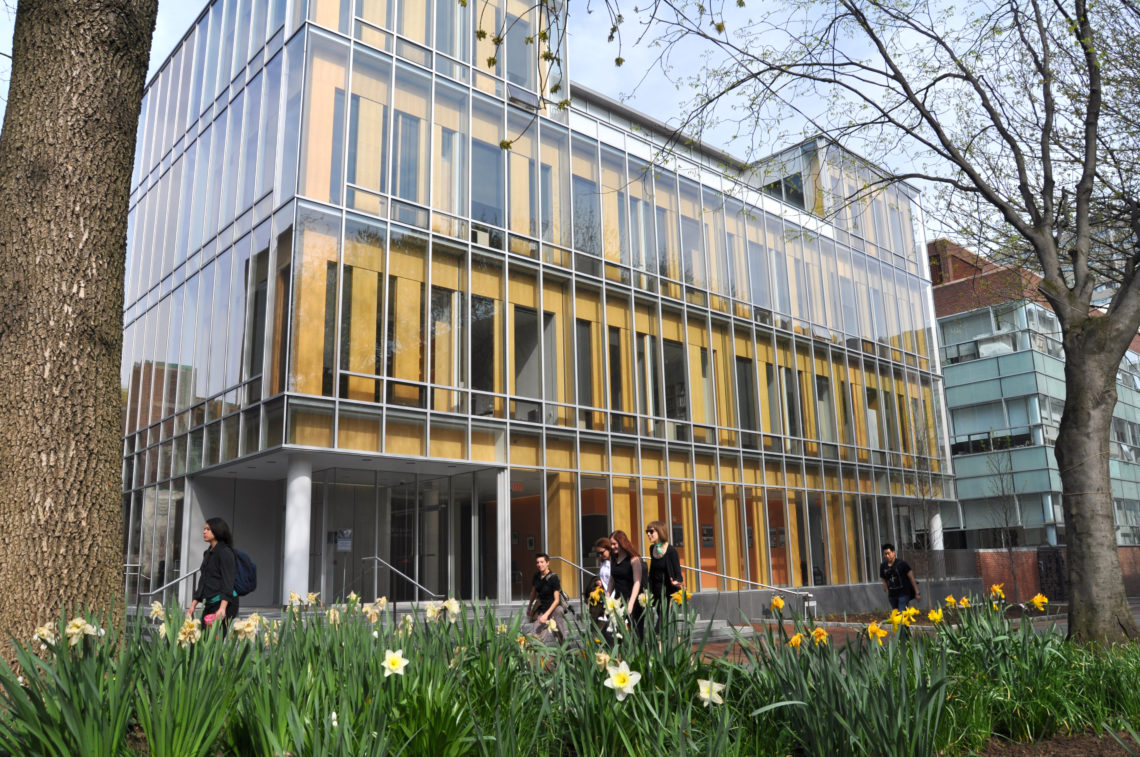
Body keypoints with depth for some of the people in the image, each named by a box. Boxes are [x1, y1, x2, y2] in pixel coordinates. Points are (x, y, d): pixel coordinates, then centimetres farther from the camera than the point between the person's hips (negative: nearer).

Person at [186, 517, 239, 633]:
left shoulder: (225, 552, -9)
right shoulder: (208, 553, 19)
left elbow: (228, 582, -16)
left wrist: (222, 608, -24)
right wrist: (193, 604, 20)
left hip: (223, 602, -9)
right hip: (209, 603, 9)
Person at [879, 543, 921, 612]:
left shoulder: (902, 563, -9)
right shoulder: (883, 566, 2)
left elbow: (911, 578, -5)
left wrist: (917, 593, -5)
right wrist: (888, 593, 11)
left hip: (903, 593, -5)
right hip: (892, 595, 5)